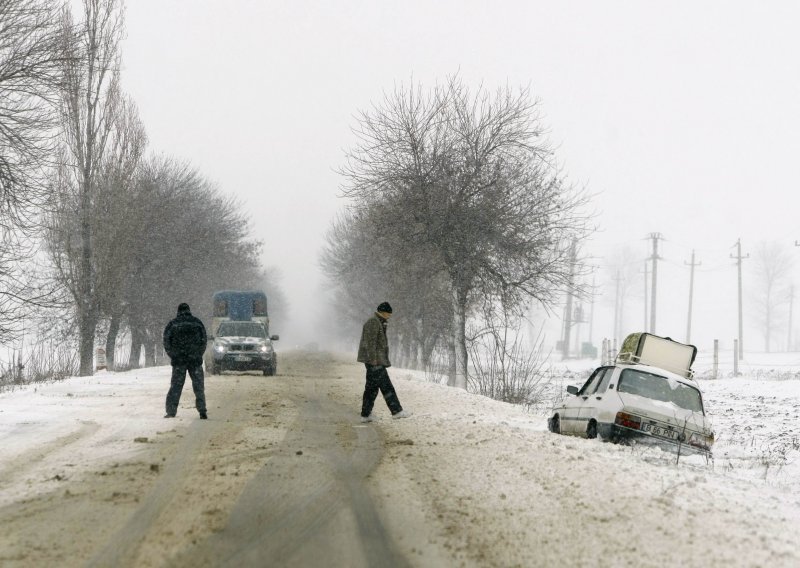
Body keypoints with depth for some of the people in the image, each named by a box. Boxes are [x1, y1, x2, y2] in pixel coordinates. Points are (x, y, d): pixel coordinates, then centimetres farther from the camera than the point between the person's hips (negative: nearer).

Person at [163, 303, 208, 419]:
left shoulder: (172, 324, 2)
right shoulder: (198, 323, 5)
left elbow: (166, 342, 0)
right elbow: (204, 340, 4)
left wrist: (173, 356, 10)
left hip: (178, 360, 0)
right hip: (195, 360, 0)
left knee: (175, 386, 4)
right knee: (198, 386, 6)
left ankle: (171, 411, -1)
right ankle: (202, 411, -1)